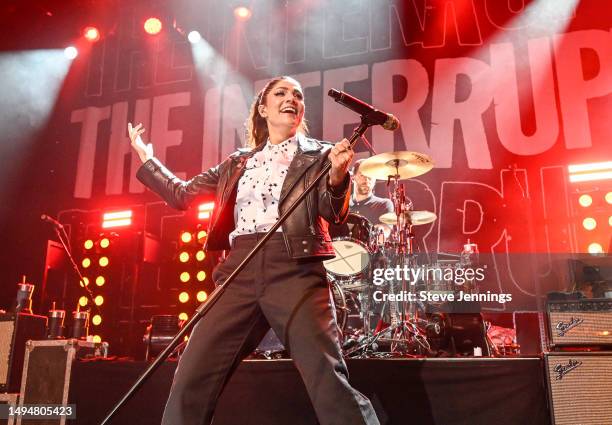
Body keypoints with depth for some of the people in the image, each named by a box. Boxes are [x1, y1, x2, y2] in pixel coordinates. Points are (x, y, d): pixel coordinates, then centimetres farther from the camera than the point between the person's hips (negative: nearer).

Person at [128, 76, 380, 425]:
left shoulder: (319, 154, 11)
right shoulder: (237, 164, 21)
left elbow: (333, 214, -2)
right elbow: (181, 194, 26)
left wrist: (337, 176, -21)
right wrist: (145, 157, 25)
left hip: (295, 271, -3)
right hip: (240, 272, 4)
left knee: (330, 382, -11)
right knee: (190, 381, 1)